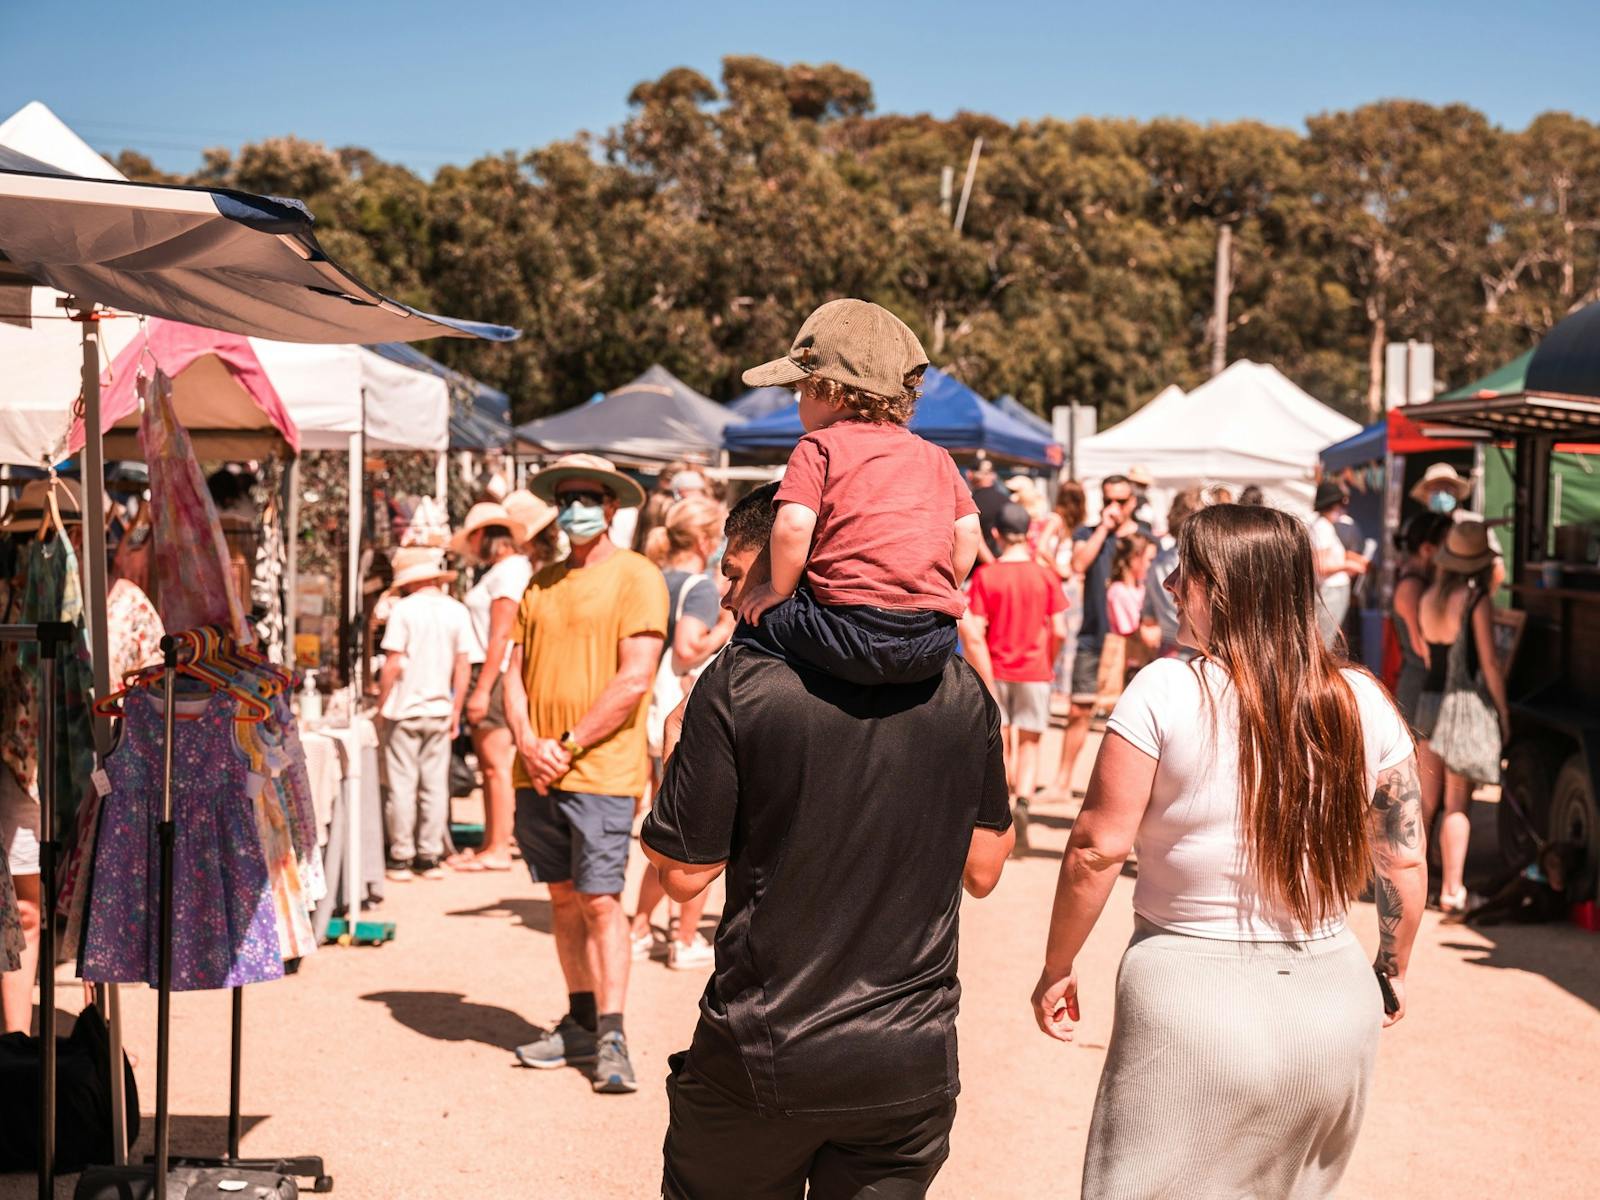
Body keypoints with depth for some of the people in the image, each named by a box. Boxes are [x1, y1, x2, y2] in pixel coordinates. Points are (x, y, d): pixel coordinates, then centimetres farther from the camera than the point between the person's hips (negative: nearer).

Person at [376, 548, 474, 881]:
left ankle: (401, 858, 5)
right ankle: (430, 857, 11)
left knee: (402, 785, 2)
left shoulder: (403, 609, -8)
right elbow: (463, 666, 3)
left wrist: (381, 703, 1)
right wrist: (456, 711, 10)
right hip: (439, 710, 3)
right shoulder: (457, 611, 3)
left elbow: (392, 666, -10)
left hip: (404, 709, -3)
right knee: (435, 785, 8)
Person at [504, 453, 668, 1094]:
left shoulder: (636, 576, -4)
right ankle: (581, 1024, 18)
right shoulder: (541, 583, 16)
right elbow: (516, 672, 14)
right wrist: (527, 743, -4)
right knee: (564, 898, 10)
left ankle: (611, 1040, -6)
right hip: (537, 773, 6)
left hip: (602, 771, -6)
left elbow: (634, 679, -12)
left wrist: (568, 745, -12)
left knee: (600, 900, -9)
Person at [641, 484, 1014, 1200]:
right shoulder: (960, 689, -1)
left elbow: (683, 874, -7)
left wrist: (673, 752, 8)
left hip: (767, 1058, -3)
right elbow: (982, 870, 7)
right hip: (915, 1064, 3)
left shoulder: (739, 683, -13)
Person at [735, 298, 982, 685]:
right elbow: (968, 530, 13)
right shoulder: (935, 457, 19)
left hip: (855, 631, -5)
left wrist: (779, 590, 5)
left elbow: (793, 527, -10)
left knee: (755, 624, 17)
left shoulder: (819, 448, 3)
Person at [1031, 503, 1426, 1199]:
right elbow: (1404, 863, 6)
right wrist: (1392, 973, 22)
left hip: (1192, 998, -4)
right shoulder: (1363, 703, 0)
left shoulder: (1164, 692, -12)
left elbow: (1098, 847, -12)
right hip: (1334, 1002, 4)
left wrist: (1057, 969, 1)